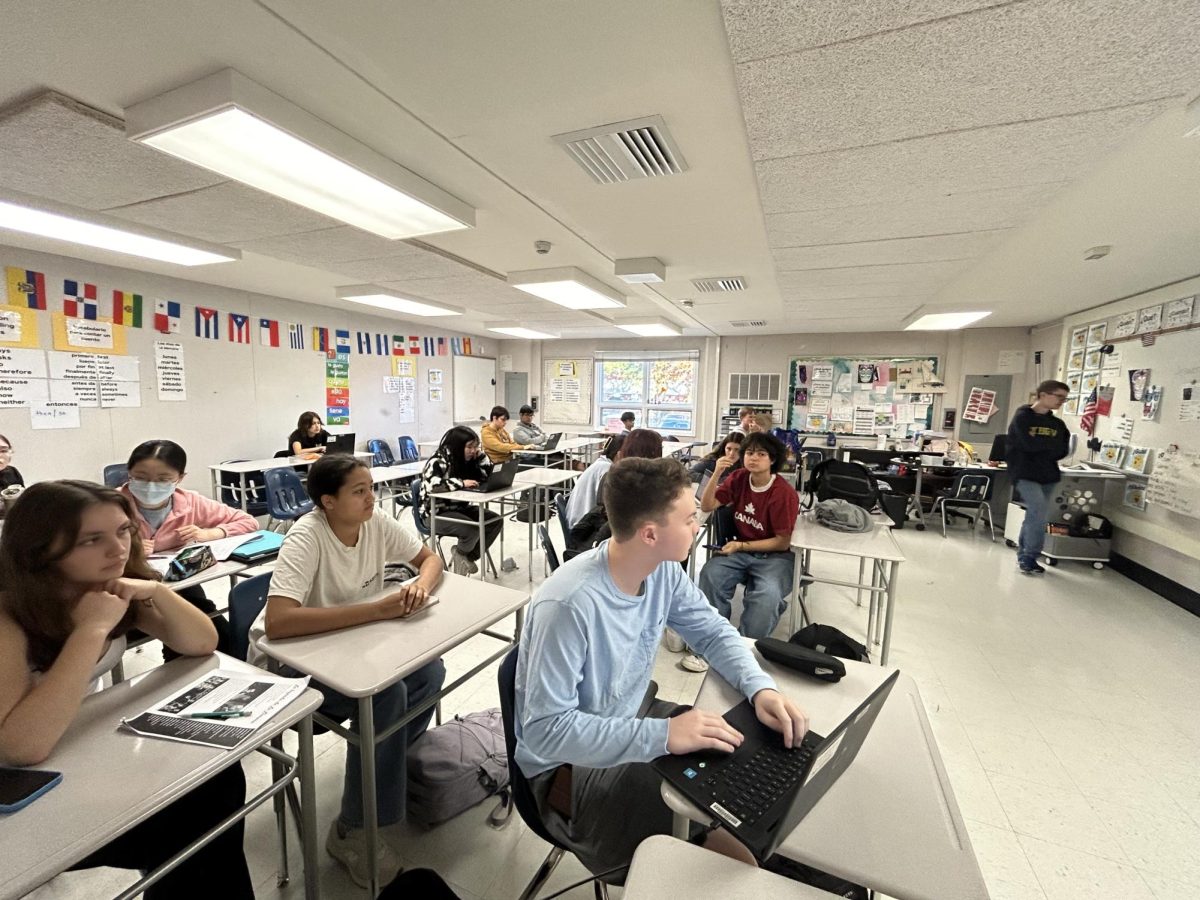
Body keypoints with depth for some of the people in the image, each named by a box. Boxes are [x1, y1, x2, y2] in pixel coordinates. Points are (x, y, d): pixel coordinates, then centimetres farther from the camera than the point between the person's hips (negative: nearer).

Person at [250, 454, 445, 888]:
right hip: (287, 659, -6)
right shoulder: (306, 538, -29)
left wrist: (421, 583, -25)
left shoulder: (377, 522, -12)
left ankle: (390, 772, 12)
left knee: (429, 673, -14)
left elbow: (430, 558, -2)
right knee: (385, 696, -27)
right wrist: (376, 609, -41)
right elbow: (277, 622, -41)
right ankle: (352, 830, -4)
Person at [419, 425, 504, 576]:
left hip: (461, 507, 8)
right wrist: (461, 482, -30)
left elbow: (488, 477, 9)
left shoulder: (467, 459, 4)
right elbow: (432, 486, -36)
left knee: (496, 521, -11)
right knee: (473, 529, -31)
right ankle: (460, 554, 4)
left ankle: (468, 557, 2)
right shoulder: (438, 461, -19)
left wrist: (480, 454, -4)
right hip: (437, 513, -8)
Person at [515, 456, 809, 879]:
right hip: (569, 768, -7)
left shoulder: (664, 571, -11)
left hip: (632, 726, 7)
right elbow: (545, 731, -31)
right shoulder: (569, 604, -34)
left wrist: (760, 687, -18)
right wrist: (662, 734, -36)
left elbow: (713, 631, 0)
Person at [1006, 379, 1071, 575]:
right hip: (1024, 474, -6)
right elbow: (1029, 444, -17)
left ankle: (1024, 556, 21)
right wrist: (1051, 443, -2)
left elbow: (1062, 450, 6)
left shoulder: (1057, 423, 12)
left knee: (1036, 516, 9)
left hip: (1047, 476, 6)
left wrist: (1039, 444, -7)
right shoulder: (1022, 417, -6)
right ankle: (1030, 557, -7)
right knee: (1039, 511, -19)